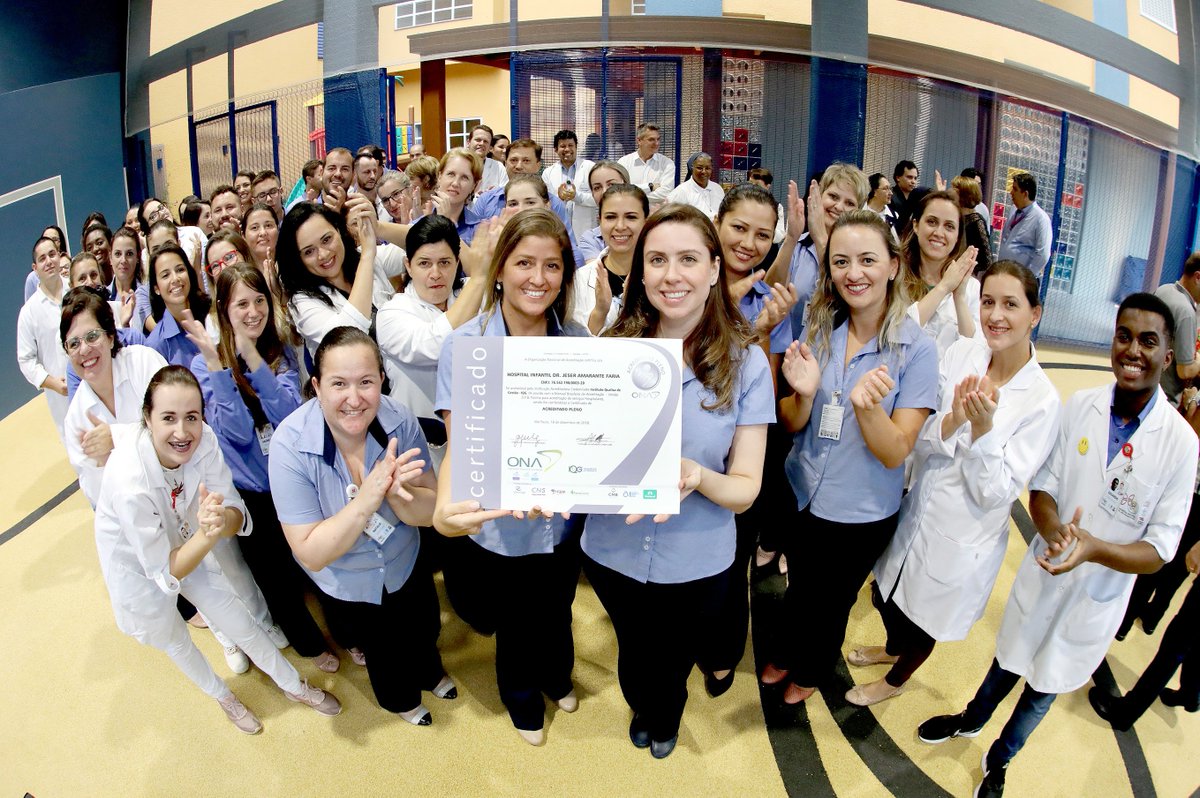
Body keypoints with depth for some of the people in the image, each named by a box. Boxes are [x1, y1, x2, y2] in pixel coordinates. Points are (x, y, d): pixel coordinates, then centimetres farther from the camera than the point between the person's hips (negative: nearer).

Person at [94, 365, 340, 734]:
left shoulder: (203, 438, -29)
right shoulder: (129, 479, -39)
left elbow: (239, 516, -23)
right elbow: (164, 572, -29)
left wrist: (222, 519, -45)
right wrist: (207, 534, -46)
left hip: (189, 541, 3)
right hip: (137, 561, -2)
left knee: (240, 622, 11)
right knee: (173, 640, 21)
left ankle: (294, 686, 35)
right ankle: (223, 696, 49)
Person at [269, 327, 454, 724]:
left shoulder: (399, 421, -28)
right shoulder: (290, 445, -33)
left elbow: (429, 512, -22)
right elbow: (311, 554, -30)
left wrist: (398, 493, -44)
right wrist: (366, 499, -45)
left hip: (406, 566, 2)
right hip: (346, 585, -2)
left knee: (425, 632, 30)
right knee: (380, 649, 27)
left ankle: (429, 675, 65)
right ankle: (400, 699, 62)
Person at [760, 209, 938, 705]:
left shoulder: (916, 349, -19)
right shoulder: (820, 329, -8)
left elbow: (896, 453, -20)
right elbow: (791, 425, -5)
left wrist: (866, 404, -39)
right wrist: (803, 393, -27)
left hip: (861, 515, -3)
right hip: (800, 496, 3)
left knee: (831, 601, 22)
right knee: (798, 589, 25)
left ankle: (811, 670, 51)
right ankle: (788, 652, 55)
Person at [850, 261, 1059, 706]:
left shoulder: (1042, 400, -20)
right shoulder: (960, 354, -9)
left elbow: (995, 493, -20)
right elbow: (918, 445, -9)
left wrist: (982, 427, -33)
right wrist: (952, 420, -29)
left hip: (964, 538, -4)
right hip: (916, 514, 4)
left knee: (923, 621, 20)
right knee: (886, 596, 26)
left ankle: (895, 680, 52)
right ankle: (893, 649, 60)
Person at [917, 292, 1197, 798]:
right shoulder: (1079, 406, -14)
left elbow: (1159, 552, -16)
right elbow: (1041, 489, -7)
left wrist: (1094, 548, -35)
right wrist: (1054, 531, -28)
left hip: (1098, 595, -1)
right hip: (1043, 571, 1)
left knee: (1043, 690, 21)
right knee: (1008, 661, 25)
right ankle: (971, 720, 55)